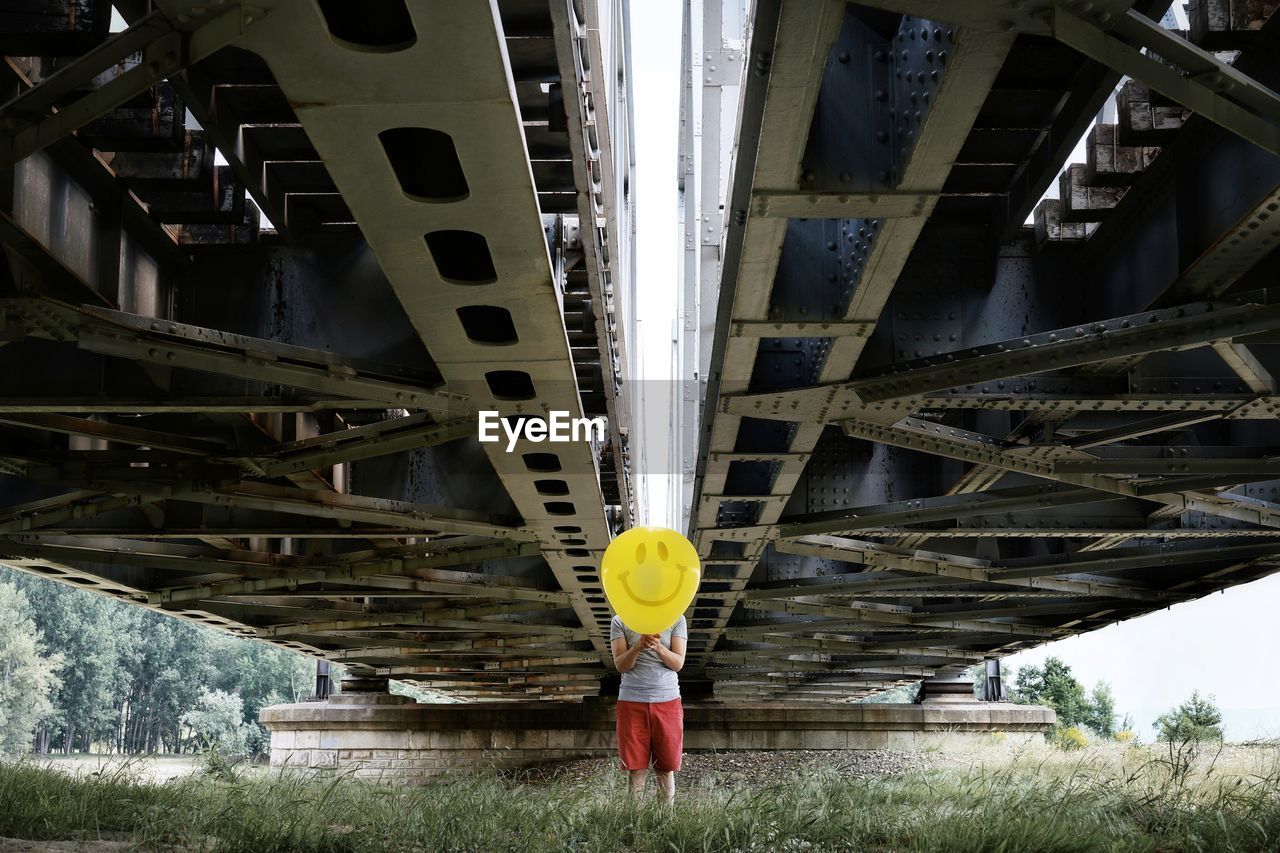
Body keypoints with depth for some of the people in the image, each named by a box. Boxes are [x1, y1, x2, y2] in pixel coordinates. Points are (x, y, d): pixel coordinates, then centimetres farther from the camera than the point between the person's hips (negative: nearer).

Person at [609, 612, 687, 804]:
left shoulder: (676, 620, 5)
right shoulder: (619, 622, 5)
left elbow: (678, 663, -2)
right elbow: (620, 665, -2)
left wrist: (658, 647, -22)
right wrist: (638, 647, -22)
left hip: (667, 700, 0)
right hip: (632, 700, 0)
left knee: (666, 769, 1)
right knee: (636, 768, -2)